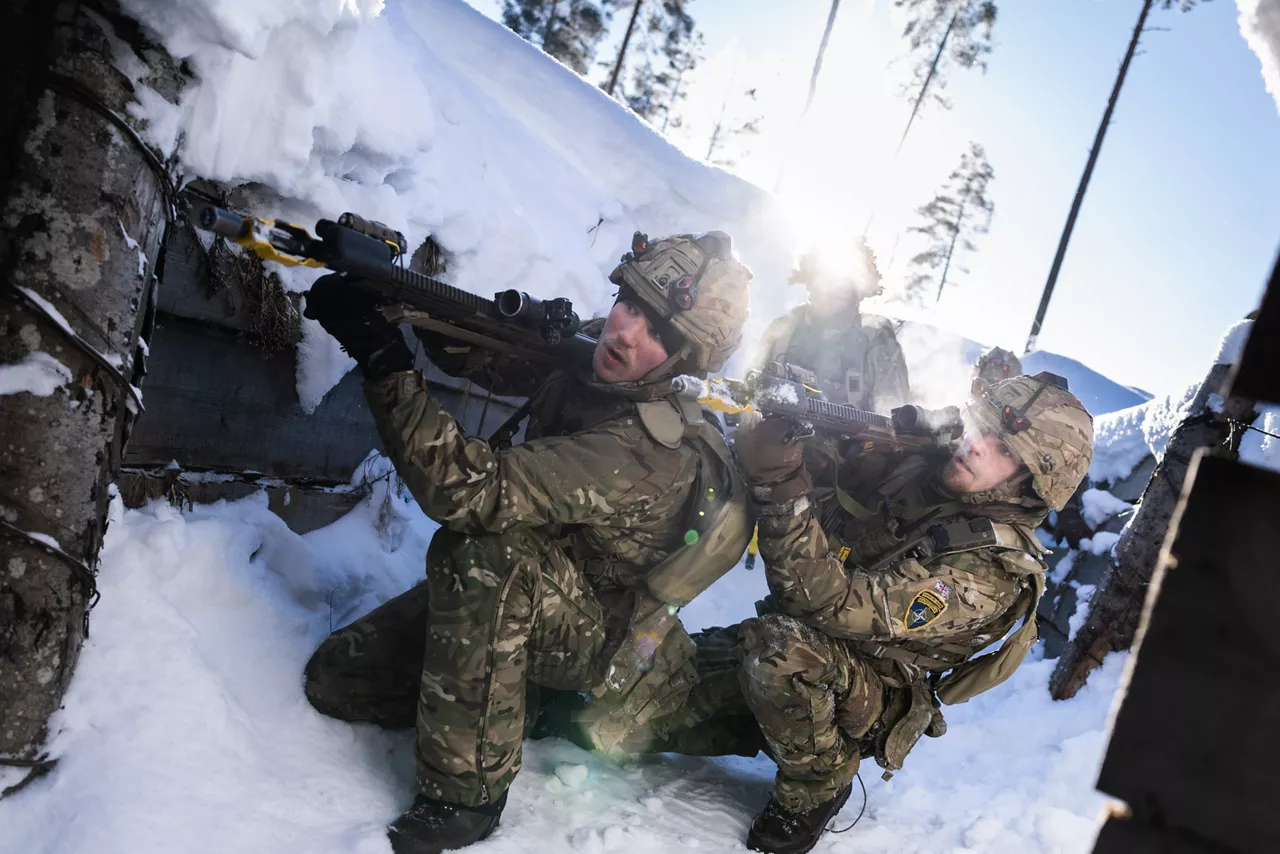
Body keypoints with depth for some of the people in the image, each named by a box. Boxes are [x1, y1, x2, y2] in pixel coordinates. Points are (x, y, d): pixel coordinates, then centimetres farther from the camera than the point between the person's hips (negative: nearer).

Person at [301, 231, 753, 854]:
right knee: (334, 680, 2)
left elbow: (468, 489, -42)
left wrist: (383, 359, -41)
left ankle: (462, 797, -22)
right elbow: (474, 351, -1)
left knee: (479, 545, -37)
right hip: (517, 593, 7)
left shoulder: (654, 451, -34)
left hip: (600, 638, -7)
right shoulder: (587, 360, -10)